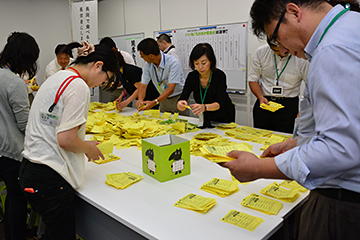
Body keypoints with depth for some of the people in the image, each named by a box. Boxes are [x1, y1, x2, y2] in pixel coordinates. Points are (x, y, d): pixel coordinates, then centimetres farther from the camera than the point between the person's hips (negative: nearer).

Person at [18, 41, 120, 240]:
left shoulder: (55, 78, 13)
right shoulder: (78, 86, -16)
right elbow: (65, 139, -21)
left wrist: (83, 145, 15)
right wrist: (88, 149, -2)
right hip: (49, 178, -9)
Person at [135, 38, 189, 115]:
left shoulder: (173, 62, -24)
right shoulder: (147, 65, -7)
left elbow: (171, 89, -29)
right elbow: (143, 85, -7)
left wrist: (154, 102, -40)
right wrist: (140, 100, -29)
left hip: (178, 98, -4)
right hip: (164, 98, 5)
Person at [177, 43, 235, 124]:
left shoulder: (219, 75, -23)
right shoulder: (192, 77, -13)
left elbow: (219, 103, -33)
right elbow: (182, 98, -18)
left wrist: (204, 107, -53)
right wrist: (180, 104, -42)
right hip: (207, 117, 3)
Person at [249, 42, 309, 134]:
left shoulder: (302, 58, -8)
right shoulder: (260, 52, -3)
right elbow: (253, 79, 4)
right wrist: (261, 97, -13)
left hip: (288, 105, -2)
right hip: (264, 102, 2)